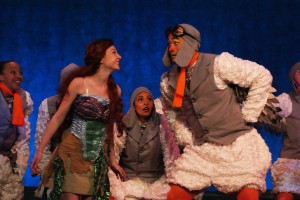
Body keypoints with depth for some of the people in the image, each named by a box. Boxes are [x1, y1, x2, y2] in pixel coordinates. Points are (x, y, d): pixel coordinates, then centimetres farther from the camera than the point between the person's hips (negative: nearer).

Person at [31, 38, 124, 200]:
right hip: (72, 152, -4)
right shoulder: (79, 83, -9)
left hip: (98, 158, 4)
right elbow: (58, 117, -5)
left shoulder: (115, 90, 4)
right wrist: (40, 150, -6)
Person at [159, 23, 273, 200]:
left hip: (237, 143, -4)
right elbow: (172, 114, 22)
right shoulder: (168, 81, 5)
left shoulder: (218, 64, -12)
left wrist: (247, 116, -8)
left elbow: (262, 77, -10)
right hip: (200, 148, 5)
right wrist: (186, 139, 10)